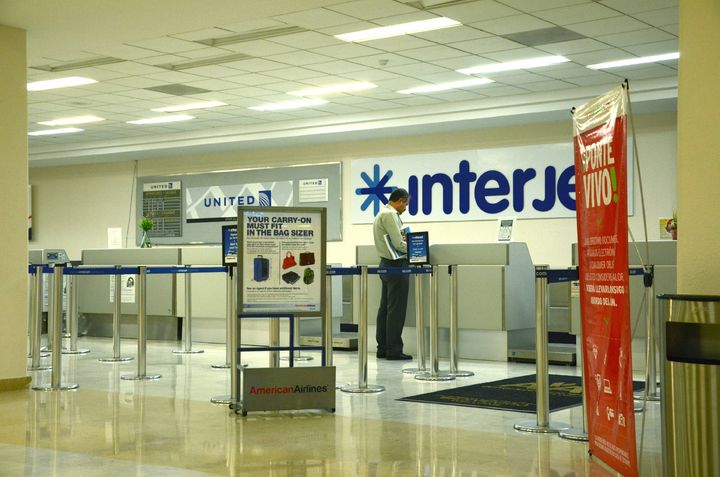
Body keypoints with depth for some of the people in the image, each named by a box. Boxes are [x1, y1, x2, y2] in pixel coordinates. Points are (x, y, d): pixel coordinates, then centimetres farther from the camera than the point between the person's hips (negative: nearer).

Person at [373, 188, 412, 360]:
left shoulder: (382, 213, 17)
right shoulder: (390, 215, -15)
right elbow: (398, 244, -19)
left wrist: (403, 239, 9)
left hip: (386, 264, 10)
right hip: (396, 265, -10)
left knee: (385, 308, 11)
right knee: (396, 310, -6)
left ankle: (382, 348, 14)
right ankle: (394, 350, -4)